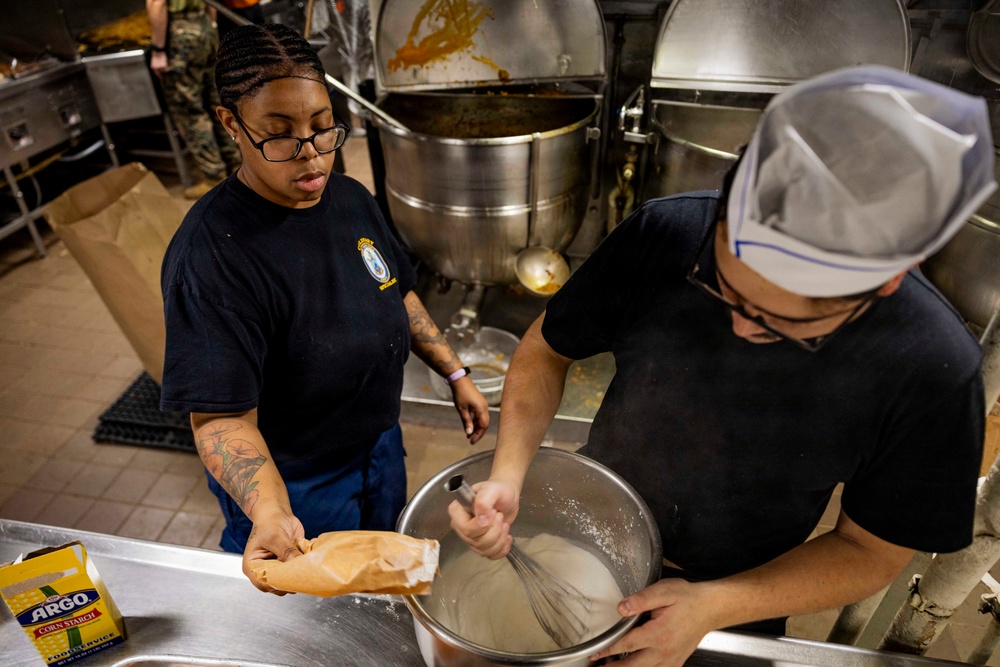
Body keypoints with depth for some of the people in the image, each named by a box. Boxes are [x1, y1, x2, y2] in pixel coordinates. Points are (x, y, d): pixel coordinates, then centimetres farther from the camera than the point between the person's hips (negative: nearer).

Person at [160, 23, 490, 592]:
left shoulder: (351, 197, -6)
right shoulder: (211, 253, -29)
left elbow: (399, 293, 6)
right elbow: (222, 417, -30)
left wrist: (456, 374, 4)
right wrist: (270, 513, -47)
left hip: (380, 445, 6)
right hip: (295, 484, -6)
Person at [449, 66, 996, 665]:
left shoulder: (933, 369, -28)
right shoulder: (664, 236, -28)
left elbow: (873, 549, -15)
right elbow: (546, 349, -14)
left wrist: (714, 607, -27)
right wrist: (508, 476, -28)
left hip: (736, 600, -1)